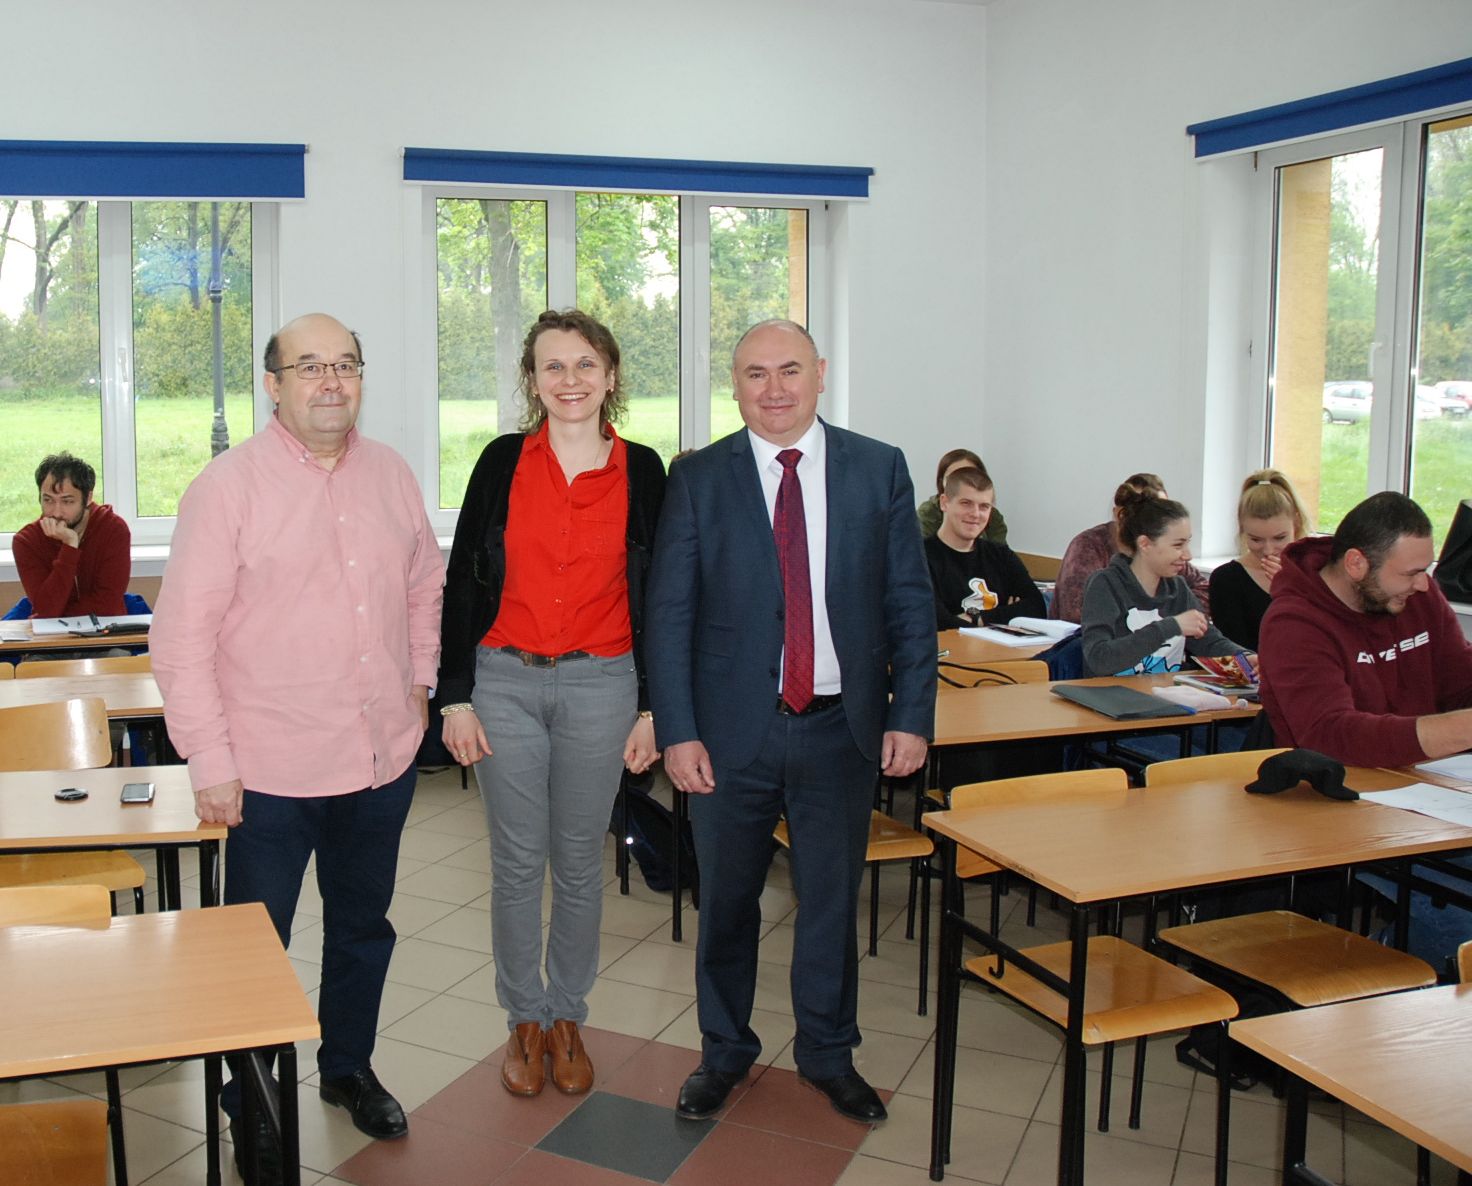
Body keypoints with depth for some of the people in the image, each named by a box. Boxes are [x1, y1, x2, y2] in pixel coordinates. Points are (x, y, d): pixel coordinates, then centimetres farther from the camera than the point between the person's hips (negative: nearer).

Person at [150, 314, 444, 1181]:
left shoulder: (391, 474, 4)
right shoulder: (228, 485, -11)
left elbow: (426, 585, 17)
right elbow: (182, 634, -12)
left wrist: (419, 681, 9)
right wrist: (211, 763, -14)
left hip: (384, 758, 5)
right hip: (273, 772, -4)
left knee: (364, 928, 21)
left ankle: (349, 1068, 43)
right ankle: (251, 1110, 32)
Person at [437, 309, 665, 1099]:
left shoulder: (642, 471, 1)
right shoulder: (503, 462, 0)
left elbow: (655, 596, 4)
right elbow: (462, 582, 1)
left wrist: (652, 707, 1)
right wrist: (455, 697, -3)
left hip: (600, 685, 0)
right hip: (505, 682, 0)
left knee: (580, 861, 11)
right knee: (517, 861, 8)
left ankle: (568, 1018, 28)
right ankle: (524, 1020, 25)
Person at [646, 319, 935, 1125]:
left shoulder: (879, 470, 2)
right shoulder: (698, 479, -1)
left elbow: (910, 603, 2)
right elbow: (668, 615, -3)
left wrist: (911, 715, -4)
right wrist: (677, 733, -9)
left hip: (840, 728, 1)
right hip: (732, 730, -1)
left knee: (832, 900, 14)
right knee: (726, 902, 13)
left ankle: (828, 1055, 35)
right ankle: (724, 1051, 35)